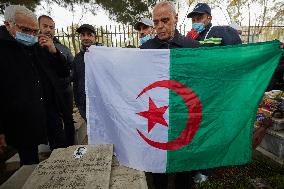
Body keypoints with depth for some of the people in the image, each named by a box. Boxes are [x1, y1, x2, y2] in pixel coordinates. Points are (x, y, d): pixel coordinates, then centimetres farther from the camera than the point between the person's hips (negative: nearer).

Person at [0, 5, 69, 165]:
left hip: (51, 114, 4)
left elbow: (65, 73, 9)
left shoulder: (42, 48, 6)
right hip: (21, 121, -3)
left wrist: (54, 52, -8)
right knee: (30, 164, 14)